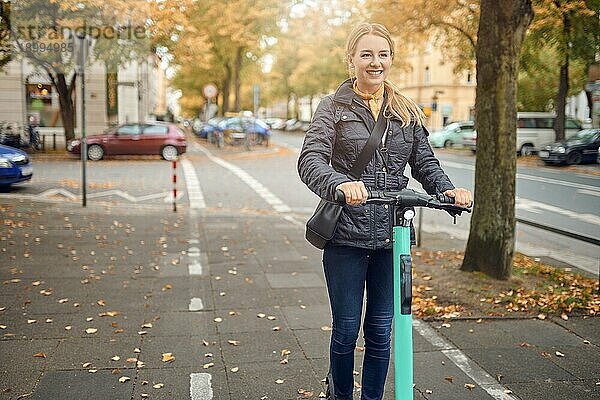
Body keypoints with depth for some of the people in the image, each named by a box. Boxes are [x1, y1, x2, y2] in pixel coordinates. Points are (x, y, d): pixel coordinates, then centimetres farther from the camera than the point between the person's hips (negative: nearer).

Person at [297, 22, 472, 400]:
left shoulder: (408, 111, 11)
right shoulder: (335, 107, 0)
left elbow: (425, 163, 11)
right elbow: (311, 160, -14)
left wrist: (448, 189, -11)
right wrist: (341, 184, -35)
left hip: (392, 234, 3)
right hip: (346, 234, -3)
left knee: (381, 330, 10)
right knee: (346, 329, 6)